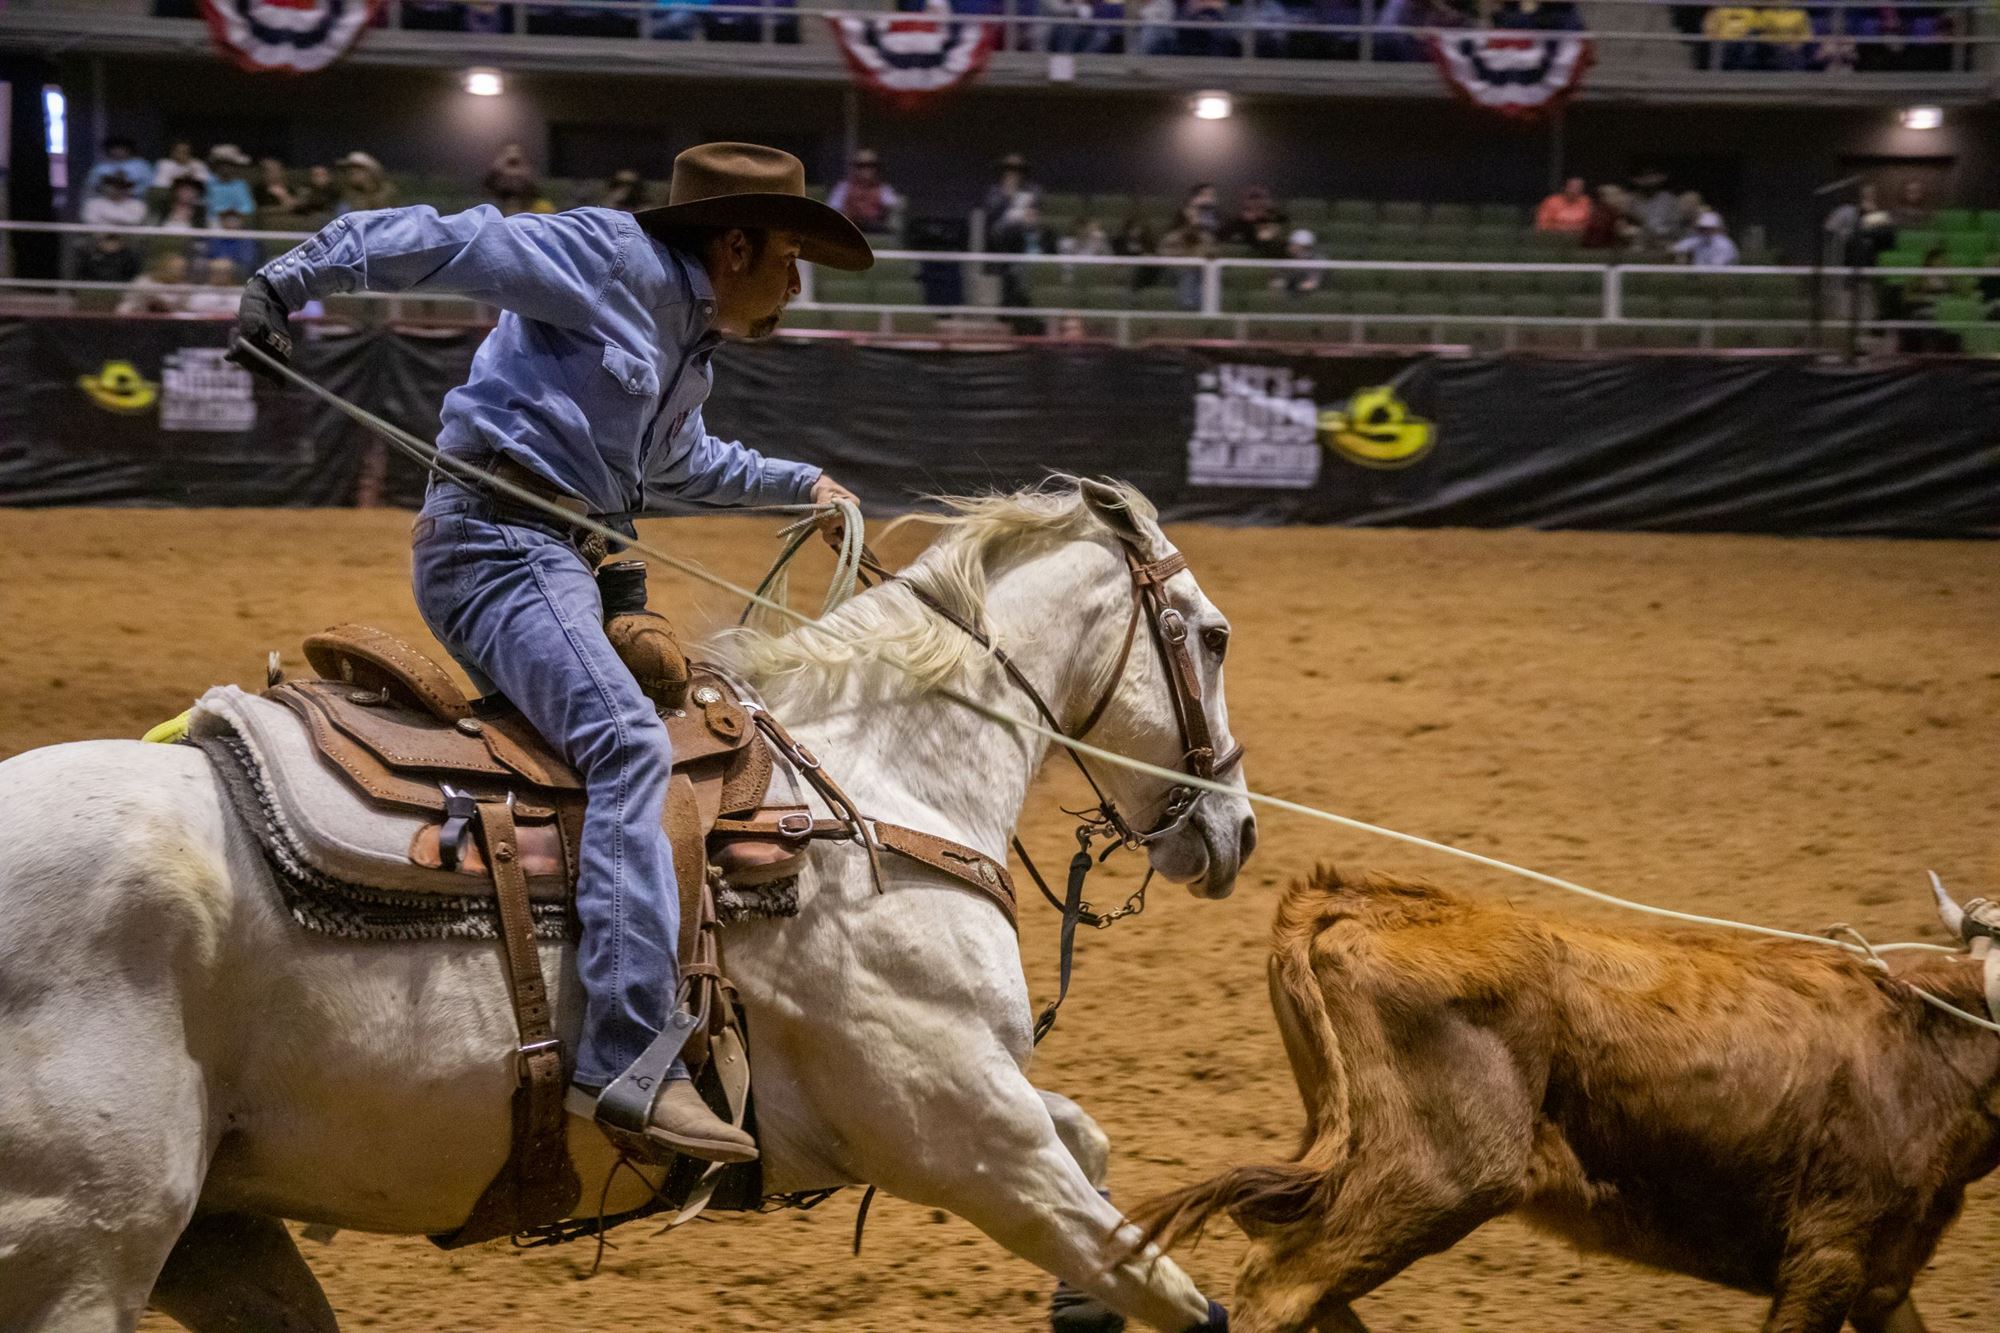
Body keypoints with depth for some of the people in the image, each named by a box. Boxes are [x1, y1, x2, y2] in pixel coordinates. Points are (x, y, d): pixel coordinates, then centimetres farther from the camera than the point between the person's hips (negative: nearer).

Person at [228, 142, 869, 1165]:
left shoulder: (690, 345, 24)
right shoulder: (610, 260, -5)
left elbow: (679, 464, 46)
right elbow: (443, 242, -11)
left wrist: (796, 485, 50)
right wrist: (291, 280, -18)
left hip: (563, 563, 11)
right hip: (496, 545, -11)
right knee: (625, 740, -26)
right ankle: (627, 1059, -37)